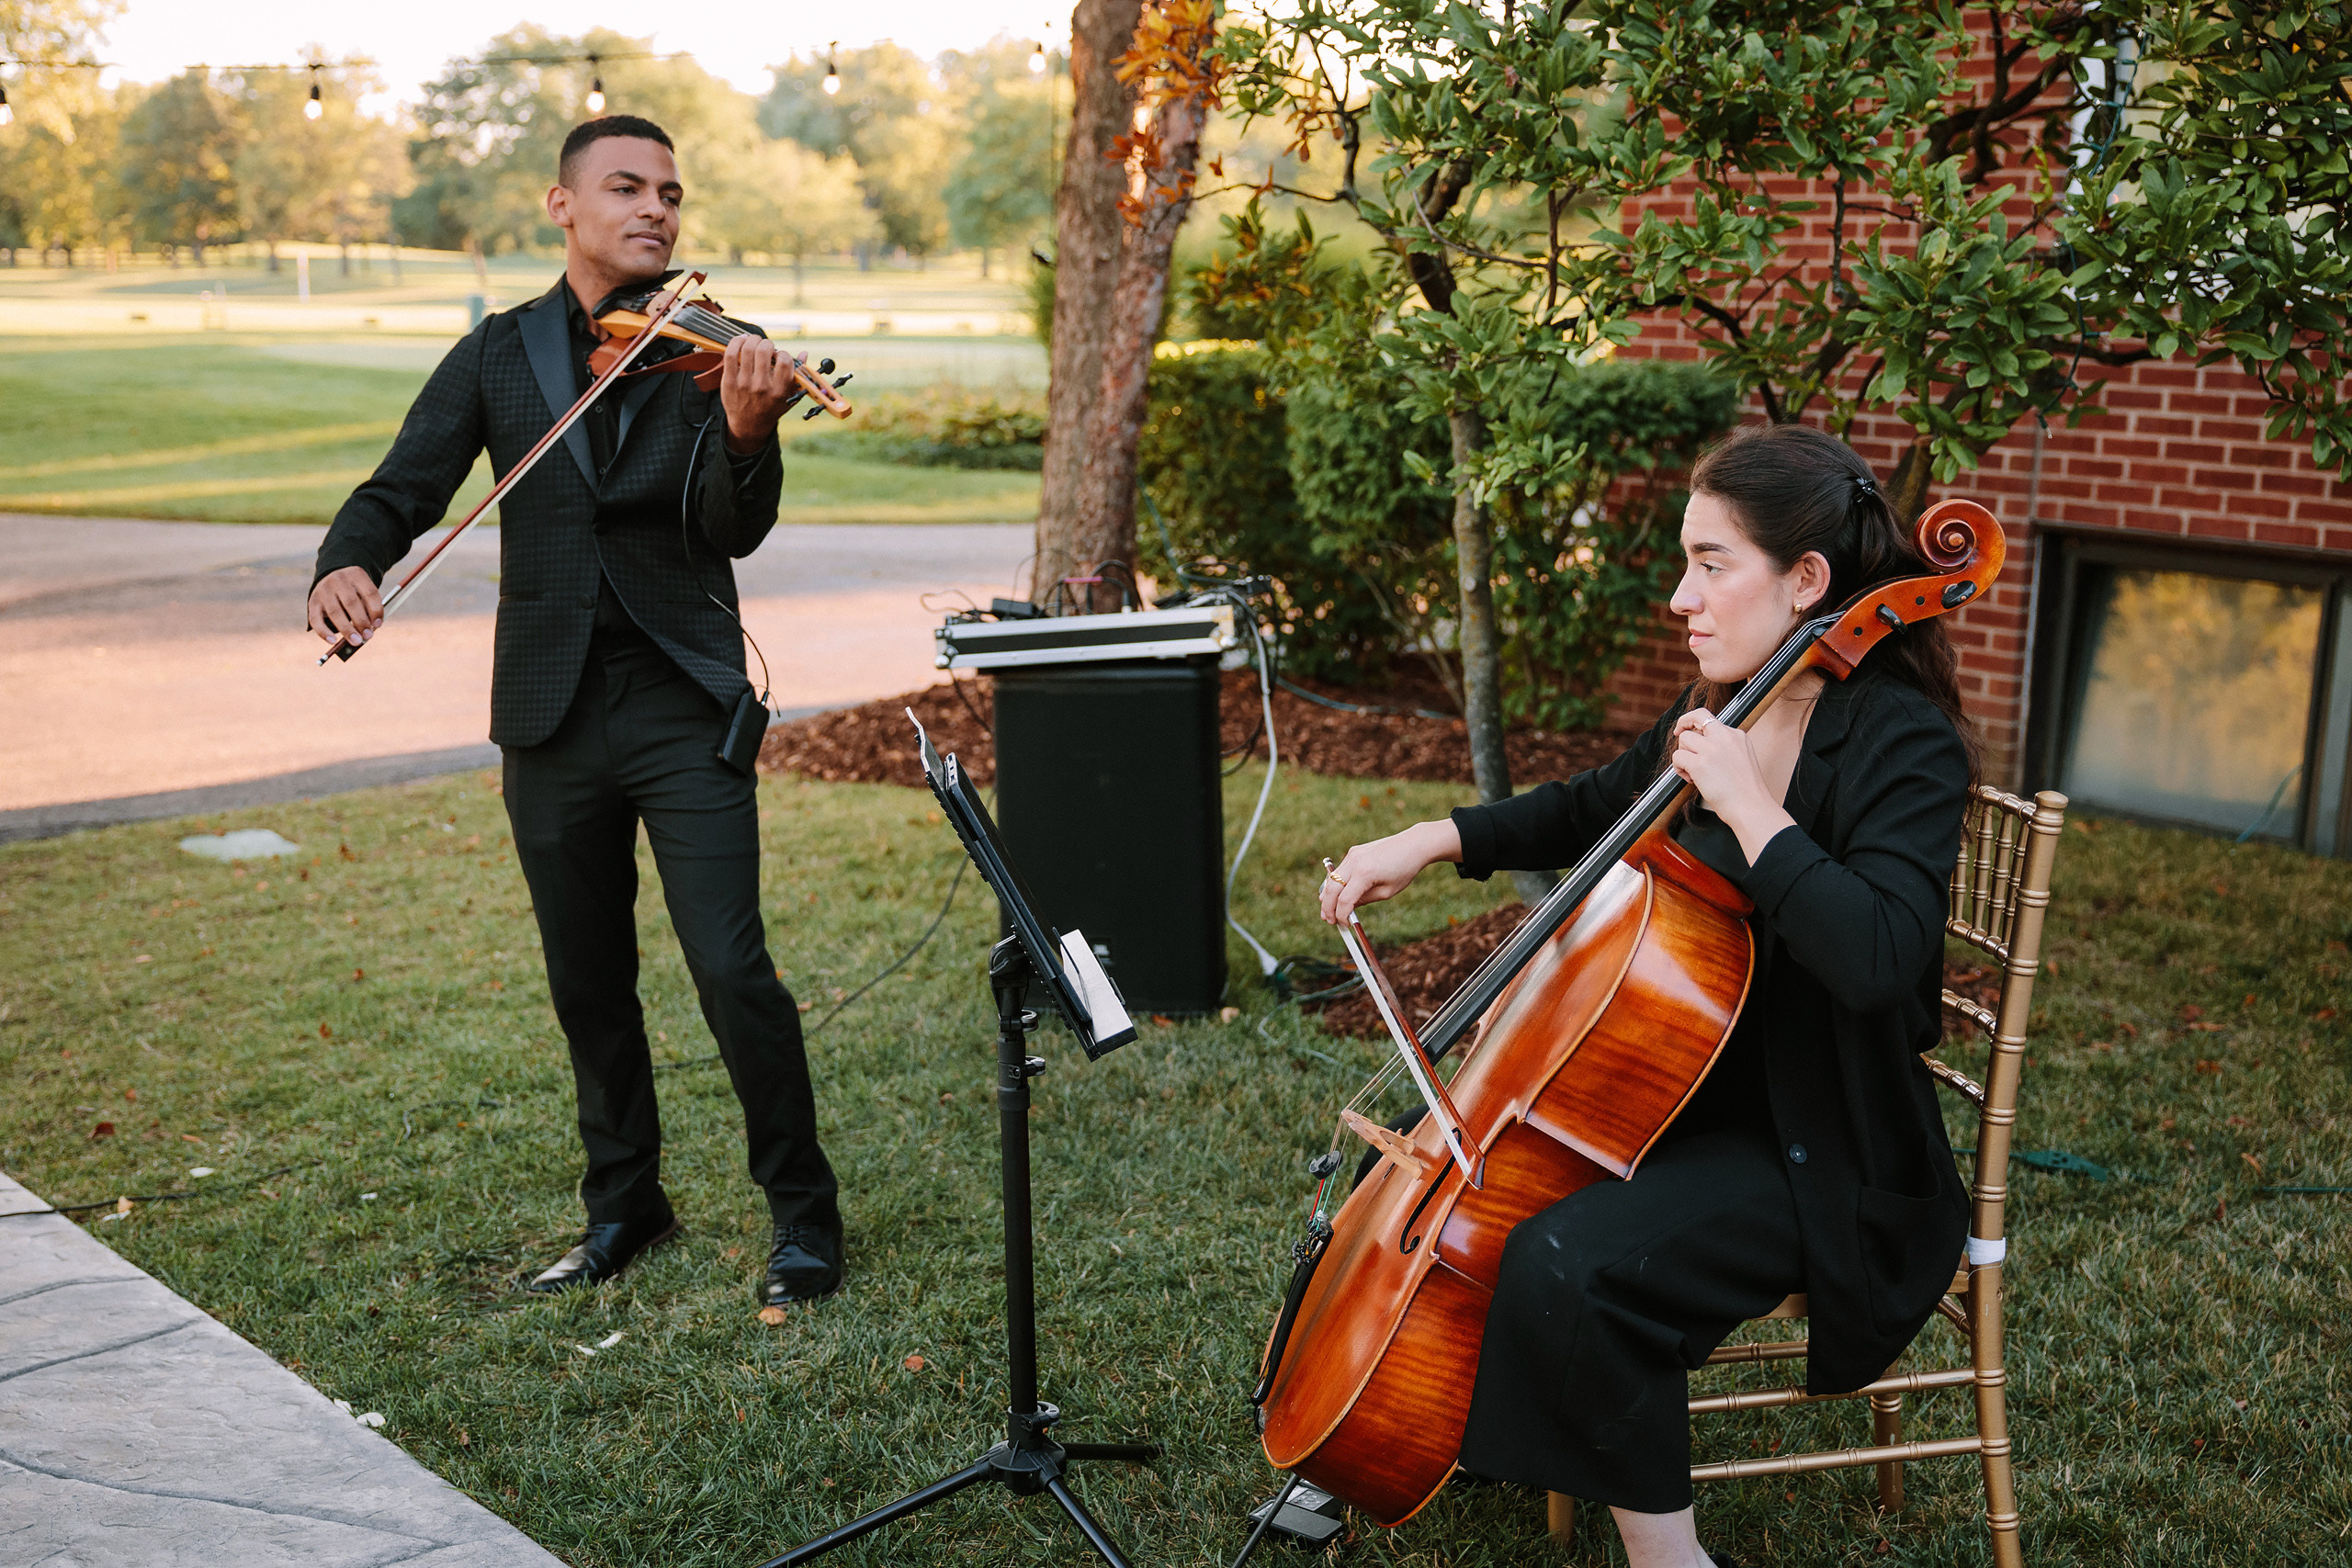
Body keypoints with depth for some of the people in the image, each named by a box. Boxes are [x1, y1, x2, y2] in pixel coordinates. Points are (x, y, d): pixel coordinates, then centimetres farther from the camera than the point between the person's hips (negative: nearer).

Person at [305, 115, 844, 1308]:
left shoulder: (713, 350, 0)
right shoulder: (500, 354, 7)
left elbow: (734, 530, -13)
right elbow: (403, 489, 1)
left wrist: (746, 432, -35)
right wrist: (345, 564, -22)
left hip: (684, 705, -3)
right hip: (550, 712, 3)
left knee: (732, 972, -9)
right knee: (588, 984, 13)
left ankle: (803, 1216, 9)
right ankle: (624, 1205, 32)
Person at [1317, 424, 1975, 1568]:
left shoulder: (1901, 743, -20)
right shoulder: (1721, 710, 4)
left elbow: (1877, 959, -36)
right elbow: (1589, 812, 22)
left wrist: (1748, 807, -31)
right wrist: (1432, 841, 10)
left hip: (1820, 1152, -9)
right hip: (1684, 1085, 9)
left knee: (1567, 1263, -31)